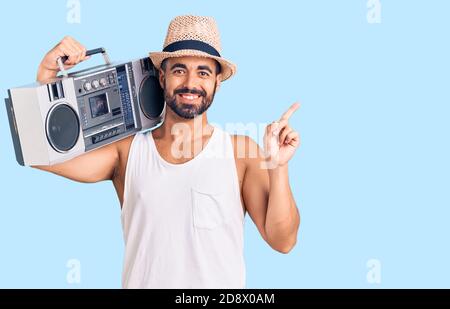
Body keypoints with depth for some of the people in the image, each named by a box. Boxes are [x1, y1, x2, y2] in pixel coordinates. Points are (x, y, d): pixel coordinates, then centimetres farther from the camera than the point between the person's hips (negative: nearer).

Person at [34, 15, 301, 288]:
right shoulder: (127, 149, -7)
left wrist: (278, 168, -24)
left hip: (222, 285, 0)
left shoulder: (242, 152, -10)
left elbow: (283, 241, -12)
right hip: (142, 281, 1)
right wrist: (48, 73, -20)